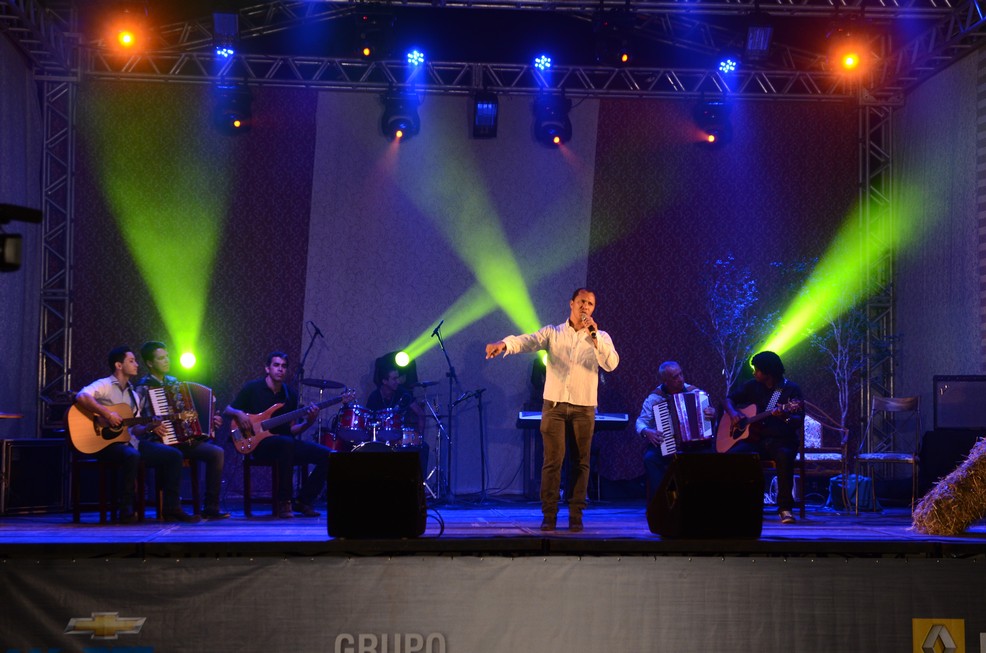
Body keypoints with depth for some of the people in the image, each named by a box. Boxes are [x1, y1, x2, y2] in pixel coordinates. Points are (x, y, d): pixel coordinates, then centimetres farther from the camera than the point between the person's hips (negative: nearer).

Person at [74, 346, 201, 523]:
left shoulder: (133, 394, 21)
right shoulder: (104, 385, -4)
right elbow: (81, 397, -24)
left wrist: (149, 427, -1)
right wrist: (107, 414, -27)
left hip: (130, 441, 8)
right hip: (107, 442, -8)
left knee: (174, 455, -5)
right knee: (132, 455, -40)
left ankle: (171, 508, -6)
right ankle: (126, 510, -27)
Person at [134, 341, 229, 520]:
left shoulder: (173, 382, 19)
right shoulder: (144, 386, -2)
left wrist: (210, 419, 13)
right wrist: (151, 427, -27)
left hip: (183, 439, 6)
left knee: (216, 452, -14)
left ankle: (211, 508, -12)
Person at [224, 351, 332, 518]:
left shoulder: (290, 395, 13)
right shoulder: (252, 388, 0)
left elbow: (291, 430, 12)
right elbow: (227, 410, 5)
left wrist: (308, 422, -7)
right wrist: (239, 414, -18)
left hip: (286, 444, 6)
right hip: (259, 443, -6)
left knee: (327, 455, -12)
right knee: (286, 443, -40)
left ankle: (303, 501, -2)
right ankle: (283, 502, -30)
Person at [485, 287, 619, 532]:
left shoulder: (600, 337, 7)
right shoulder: (552, 332, 6)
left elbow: (612, 364, -9)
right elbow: (527, 341, -11)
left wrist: (594, 336, -19)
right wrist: (504, 344, -32)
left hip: (584, 407, 1)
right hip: (554, 404, -1)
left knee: (581, 462, 2)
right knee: (552, 461, -4)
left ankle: (576, 516, 7)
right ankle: (549, 515, 2)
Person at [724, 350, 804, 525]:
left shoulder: (791, 389, 0)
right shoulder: (753, 386, 12)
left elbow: (799, 420, -9)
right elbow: (729, 399, 21)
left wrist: (785, 416, -30)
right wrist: (732, 413, 0)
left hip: (781, 440, -3)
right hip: (754, 439, 3)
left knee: (784, 456, -39)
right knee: (732, 455, -28)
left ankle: (785, 507, -33)